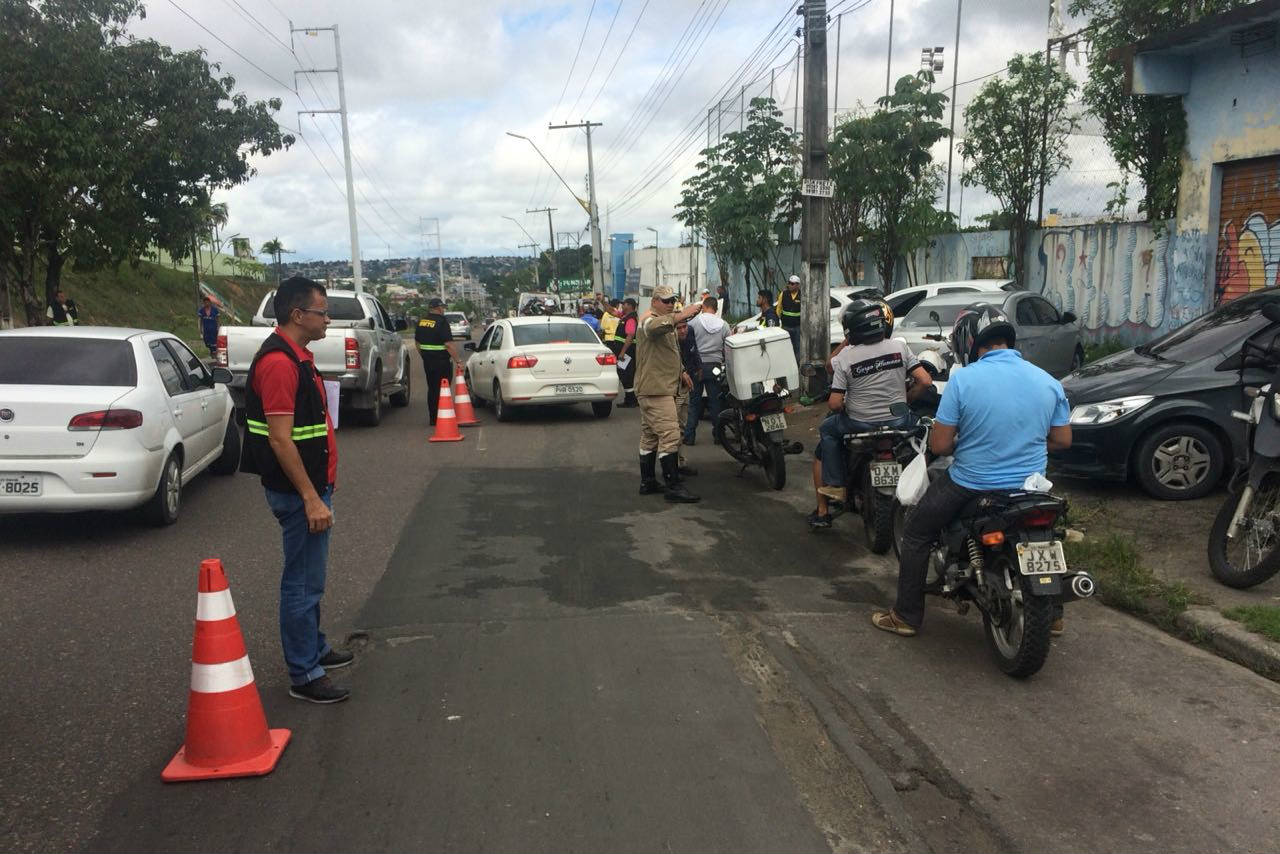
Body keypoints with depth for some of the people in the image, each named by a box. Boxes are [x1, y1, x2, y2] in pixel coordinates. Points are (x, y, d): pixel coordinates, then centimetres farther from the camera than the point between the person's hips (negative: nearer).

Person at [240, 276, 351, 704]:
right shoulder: (278, 362, -20)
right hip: (298, 491, -11)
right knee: (303, 581, -2)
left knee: (310, 576, 21)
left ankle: (314, 648, 36)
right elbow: (280, 438, -24)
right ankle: (304, 676, 8)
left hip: (312, 484, 11)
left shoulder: (297, 356, 13)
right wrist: (311, 497, -24)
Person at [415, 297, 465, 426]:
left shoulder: (421, 322, 9)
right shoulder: (441, 322, -15)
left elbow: (417, 342, 17)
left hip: (427, 361, 7)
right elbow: (448, 344, -21)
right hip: (441, 361, -7)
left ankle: (433, 418, 20)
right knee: (442, 390, -2)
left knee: (432, 389, 15)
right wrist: (458, 360, -18)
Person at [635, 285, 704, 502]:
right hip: (655, 389, -11)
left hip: (662, 388, 11)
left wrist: (681, 371, 21)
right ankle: (673, 486, -14)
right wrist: (681, 316, -46)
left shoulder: (666, 322, 23)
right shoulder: (648, 320, -11)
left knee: (650, 436, 14)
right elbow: (654, 327, -38)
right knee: (670, 435, -14)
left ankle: (648, 482, 21)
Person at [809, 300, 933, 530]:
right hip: (898, 422, 3)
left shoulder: (845, 357, -12)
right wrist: (904, 399, 9)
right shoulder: (899, 347, -5)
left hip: (859, 424, -2)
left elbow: (834, 404, -13)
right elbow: (925, 381, -7)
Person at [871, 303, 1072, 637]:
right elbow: (1062, 440, 4)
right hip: (1030, 486, 5)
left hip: (970, 486, -4)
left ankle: (906, 616, 22)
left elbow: (939, 445, -15)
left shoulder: (963, 379, -16)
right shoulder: (1048, 382, -3)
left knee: (916, 534, 17)